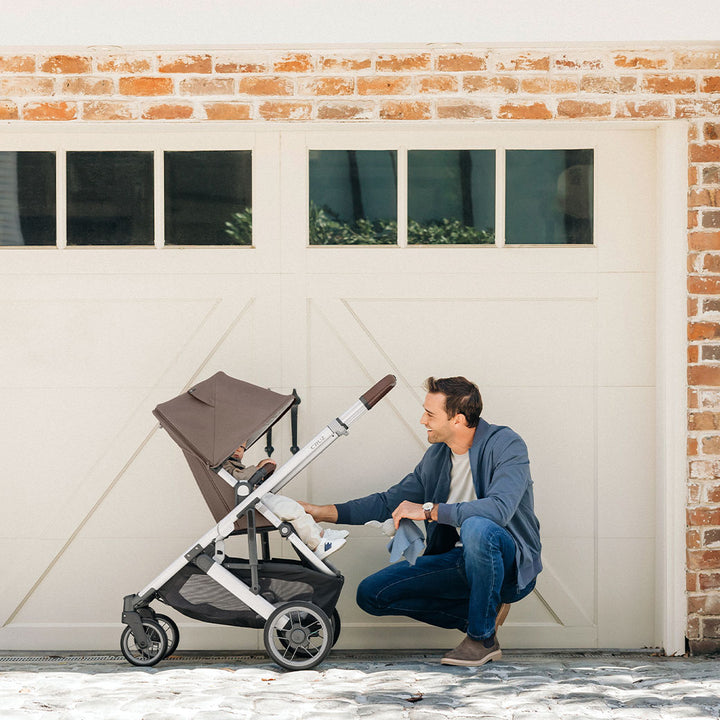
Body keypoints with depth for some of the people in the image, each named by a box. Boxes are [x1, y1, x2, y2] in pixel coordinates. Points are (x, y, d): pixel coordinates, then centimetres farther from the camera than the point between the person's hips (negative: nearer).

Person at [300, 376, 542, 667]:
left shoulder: (505, 445, -17)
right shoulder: (437, 455, 6)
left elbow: (500, 508, -34)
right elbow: (390, 502, 16)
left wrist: (428, 510, -27)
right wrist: (324, 512, 8)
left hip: (513, 564, -7)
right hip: (461, 560, 7)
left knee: (477, 527, -40)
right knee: (371, 593, -4)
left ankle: (483, 637, -20)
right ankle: (480, 616, 3)